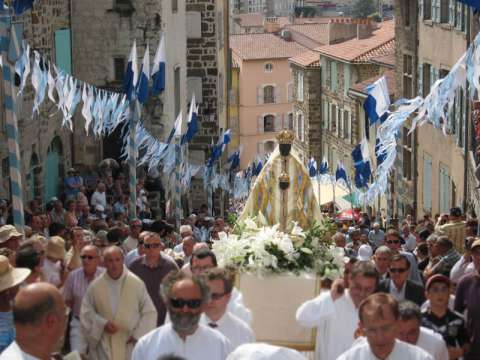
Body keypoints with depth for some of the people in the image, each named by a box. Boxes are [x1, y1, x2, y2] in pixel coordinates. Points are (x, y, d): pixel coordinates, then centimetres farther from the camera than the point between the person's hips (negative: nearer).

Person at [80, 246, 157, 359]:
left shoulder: (136, 283, -5)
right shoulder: (95, 286, -2)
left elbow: (149, 313, 2)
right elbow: (86, 312, 6)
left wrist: (138, 335, -6)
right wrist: (103, 324, -10)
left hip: (130, 343, -1)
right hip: (105, 345, 1)